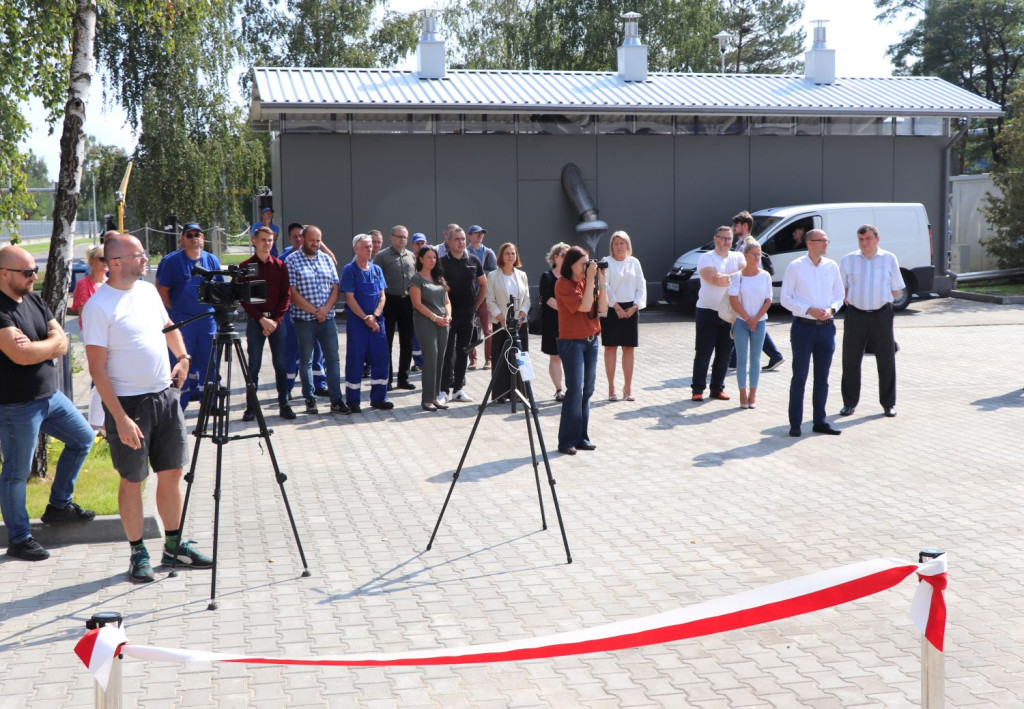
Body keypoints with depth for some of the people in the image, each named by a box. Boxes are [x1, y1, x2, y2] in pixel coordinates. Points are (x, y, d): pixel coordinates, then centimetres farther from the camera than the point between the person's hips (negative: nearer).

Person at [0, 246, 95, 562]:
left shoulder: (34, 301, 7)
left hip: (50, 394, 9)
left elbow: (63, 343, 3)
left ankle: (58, 506, 32)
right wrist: (53, 342, -11)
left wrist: (37, 346, -18)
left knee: (83, 439, 18)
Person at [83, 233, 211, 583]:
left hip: (166, 395, 7)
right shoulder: (98, 307, -14)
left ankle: (174, 545, 25)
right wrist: (120, 419, -20)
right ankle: (138, 553, 18)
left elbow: (168, 327, 25)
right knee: (132, 480, 5)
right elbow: (97, 369, -16)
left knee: (172, 472, 12)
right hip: (129, 402, -7)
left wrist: (183, 357, 5)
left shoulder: (148, 290, 7)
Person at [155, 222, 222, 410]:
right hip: (182, 319, -3)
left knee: (207, 359, 9)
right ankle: (180, 403, 8)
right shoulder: (171, 260, -4)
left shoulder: (211, 260, 7)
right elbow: (162, 289, -1)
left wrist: (217, 308, 5)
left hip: (208, 318, 3)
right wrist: (175, 309, -3)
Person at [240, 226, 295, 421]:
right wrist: (261, 319, -11)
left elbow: (286, 295, 4)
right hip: (255, 320, -2)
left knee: (281, 364, 2)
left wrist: (275, 320, -8)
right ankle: (251, 406, 5)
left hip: (276, 319, 2)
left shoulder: (280, 266, 8)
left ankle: (284, 405, 8)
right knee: (254, 365, 0)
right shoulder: (246, 266, 2)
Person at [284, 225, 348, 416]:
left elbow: (335, 288, 8)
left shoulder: (326, 259, 11)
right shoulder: (292, 261, -3)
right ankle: (310, 400, 13)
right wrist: (314, 310, -13)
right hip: (304, 319, -4)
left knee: (333, 358, 1)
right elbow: (292, 292, -9)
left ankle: (336, 400, 3)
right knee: (306, 360, 5)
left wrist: (325, 309, -9)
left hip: (327, 318, 4)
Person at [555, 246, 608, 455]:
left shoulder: (589, 281, 8)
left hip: (591, 340, 7)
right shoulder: (563, 284, -11)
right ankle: (567, 441, -5)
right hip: (571, 342, -7)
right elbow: (584, 306, -21)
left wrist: (601, 281, -5)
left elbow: (602, 308, 1)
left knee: (587, 390, 8)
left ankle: (581, 437, 15)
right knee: (575, 390, -11)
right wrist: (590, 280, -18)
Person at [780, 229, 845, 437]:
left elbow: (839, 295, 13)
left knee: (822, 378, 10)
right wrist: (809, 310, -15)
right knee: (799, 377, 0)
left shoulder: (832, 266, 7)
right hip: (803, 326, -4)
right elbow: (786, 298, -5)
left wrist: (831, 309, -7)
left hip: (826, 326, 4)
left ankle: (820, 422, 20)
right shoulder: (795, 267, -5)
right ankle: (795, 424, 7)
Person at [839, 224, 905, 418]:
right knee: (850, 361, 3)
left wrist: (879, 300, 4)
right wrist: (851, 301, 2)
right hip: (856, 315, 1)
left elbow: (895, 290, 8)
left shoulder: (889, 259, 3)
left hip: (882, 315, -1)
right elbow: (841, 288, 12)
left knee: (886, 362, 4)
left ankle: (888, 404, 14)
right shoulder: (848, 260, 4)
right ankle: (849, 403, 14)